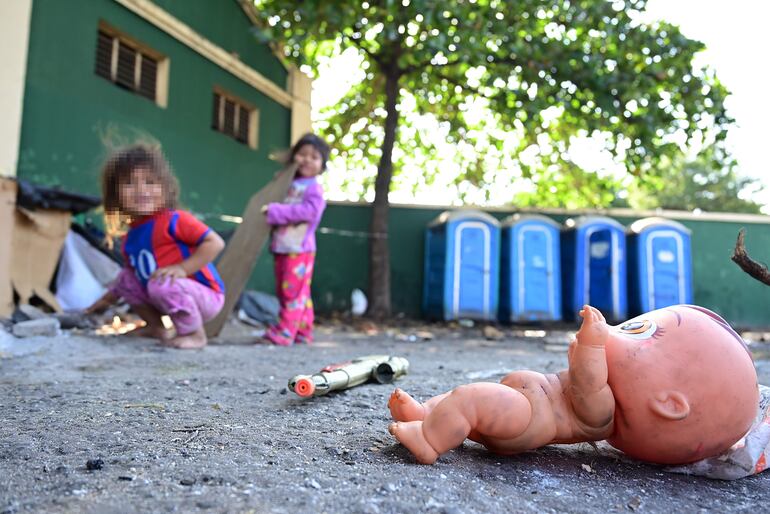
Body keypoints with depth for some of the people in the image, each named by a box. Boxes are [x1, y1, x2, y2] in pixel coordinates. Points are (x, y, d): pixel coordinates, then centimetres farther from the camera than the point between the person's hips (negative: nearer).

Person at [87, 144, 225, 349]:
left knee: (162, 284, -34)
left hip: (205, 296, -8)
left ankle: (195, 334, -13)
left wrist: (182, 268, -29)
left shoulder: (173, 220, -18)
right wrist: (108, 299, 25)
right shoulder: (131, 236, 7)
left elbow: (215, 243, -24)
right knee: (126, 279, 8)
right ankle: (158, 327, 14)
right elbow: (132, 271, 24)